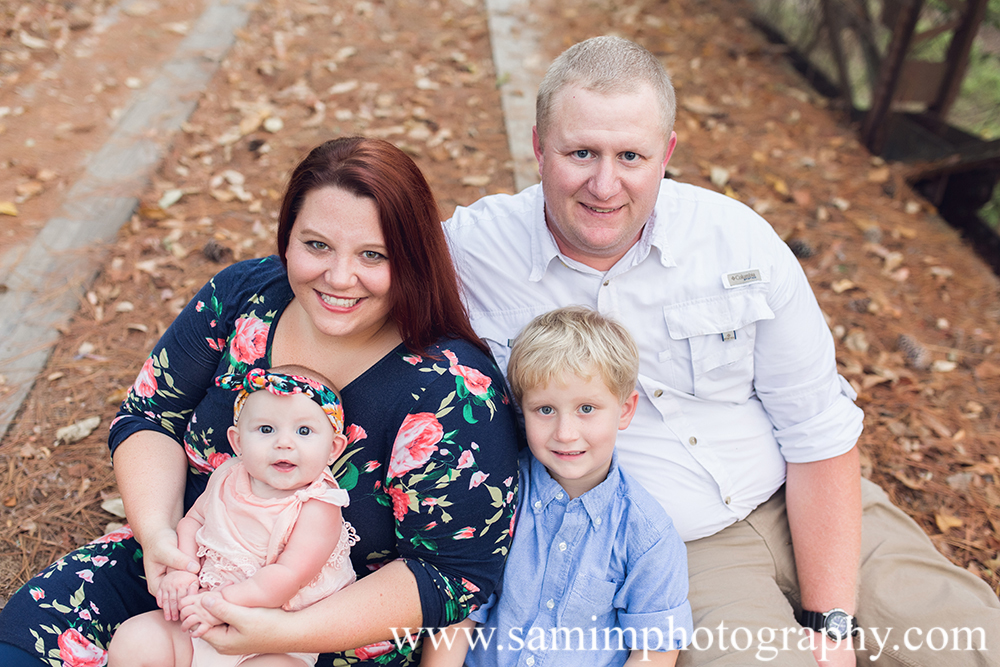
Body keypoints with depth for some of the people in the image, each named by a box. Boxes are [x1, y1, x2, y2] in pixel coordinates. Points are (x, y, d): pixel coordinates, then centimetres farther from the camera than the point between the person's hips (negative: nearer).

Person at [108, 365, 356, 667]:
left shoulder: (318, 508, -18)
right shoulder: (228, 479, 2)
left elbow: (289, 575, -24)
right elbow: (193, 519, 16)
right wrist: (180, 569, -3)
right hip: (201, 621, 6)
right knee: (134, 640, -9)